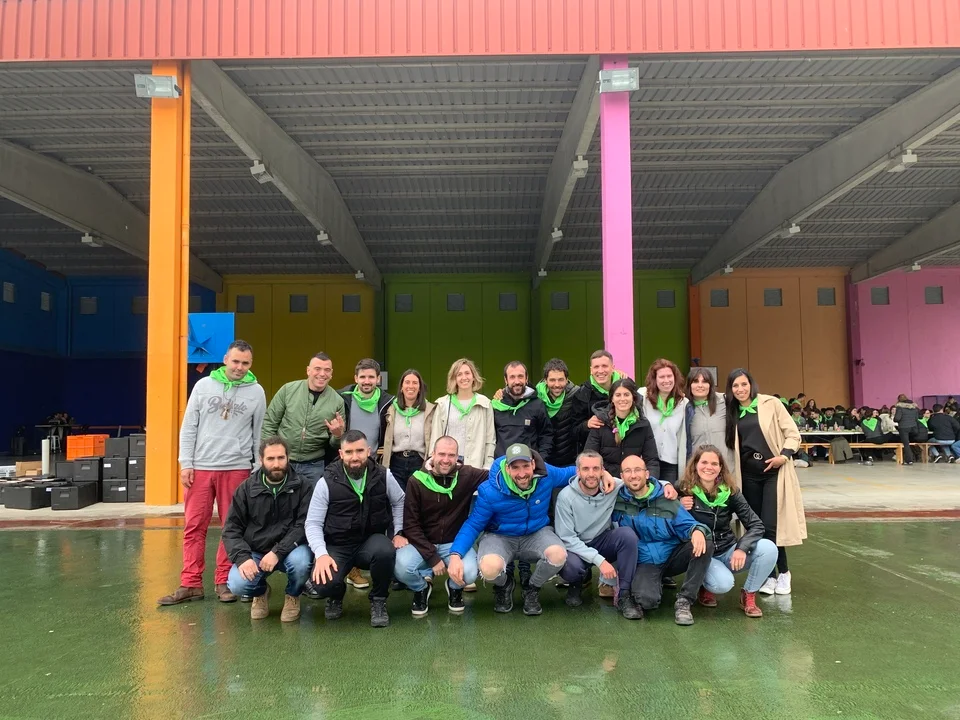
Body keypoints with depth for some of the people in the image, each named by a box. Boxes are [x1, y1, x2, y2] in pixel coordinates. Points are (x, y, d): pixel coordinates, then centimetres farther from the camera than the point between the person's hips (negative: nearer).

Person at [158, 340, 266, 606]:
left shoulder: (256, 392, 2)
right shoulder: (203, 385, 4)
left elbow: (259, 435, 5)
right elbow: (189, 427, 5)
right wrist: (186, 463, -1)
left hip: (236, 468, -1)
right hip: (200, 466, 1)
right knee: (193, 527, 3)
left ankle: (224, 582, 15)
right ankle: (191, 584, 11)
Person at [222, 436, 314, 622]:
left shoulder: (302, 487, -6)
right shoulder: (247, 488, 0)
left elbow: (304, 526, -14)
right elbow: (232, 528, -1)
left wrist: (278, 552, -27)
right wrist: (242, 557, -19)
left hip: (289, 549, -1)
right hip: (254, 552, 2)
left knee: (300, 561, -34)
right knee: (237, 585, -25)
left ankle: (292, 596, 3)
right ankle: (261, 592, 15)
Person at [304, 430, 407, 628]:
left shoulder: (383, 476, -5)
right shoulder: (327, 482, -10)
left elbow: (399, 502, 14)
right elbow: (313, 523, -9)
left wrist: (398, 533, 2)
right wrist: (321, 554, -24)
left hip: (371, 541, 1)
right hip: (338, 546, -1)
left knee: (385, 551, -36)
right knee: (323, 585, -29)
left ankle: (378, 600, -4)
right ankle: (336, 595, 14)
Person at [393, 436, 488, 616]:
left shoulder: (467, 475, -10)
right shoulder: (417, 481, -11)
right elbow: (410, 525, -11)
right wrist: (432, 557, -17)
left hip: (455, 542, 0)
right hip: (422, 542, 0)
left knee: (469, 573, -30)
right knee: (401, 568, -30)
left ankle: (454, 588, 11)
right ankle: (422, 588, 9)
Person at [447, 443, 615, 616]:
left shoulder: (546, 474, -15)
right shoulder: (490, 491, -22)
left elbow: (570, 473, 7)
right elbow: (473, 525, -13)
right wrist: (455, 555, -28)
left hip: (537, 534, 2)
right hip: (501, 537, -2)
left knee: (558, 555, -32)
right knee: (490, 569, -35)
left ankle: (532, 589, 5)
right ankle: (504, 585, 9)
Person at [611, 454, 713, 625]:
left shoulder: (666, 499, -3)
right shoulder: (617, 500, -4)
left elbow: (686, 525, -5)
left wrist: (697, 530, -29)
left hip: (672, 556, 3)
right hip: (644, 563, -2)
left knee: (705, 543, -23)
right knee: (646, 600, -32)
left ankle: (684, 601, -12)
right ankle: (656, 584, 9)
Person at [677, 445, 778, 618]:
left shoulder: (730, 491, -6)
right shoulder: (685, 491, -13)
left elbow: (756, 525, -8)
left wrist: (742, 548, -24)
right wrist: (680, 511, -26)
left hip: (729, 551, 3)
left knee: (768, 549, -22)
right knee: (723, 583, -33)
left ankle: (748, 595, 2)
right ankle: (707, 588, 6)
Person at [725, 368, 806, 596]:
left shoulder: (771, 404, -3)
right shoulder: (732, 413, 9)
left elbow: (793, 433, -4)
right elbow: (731, 445, 14)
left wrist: (784, 456, -17)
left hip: (774, 471, -4)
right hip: (748, 474, 4)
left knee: (770, 525, -9)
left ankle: (784, 572, 12)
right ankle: (768, 575, 17)